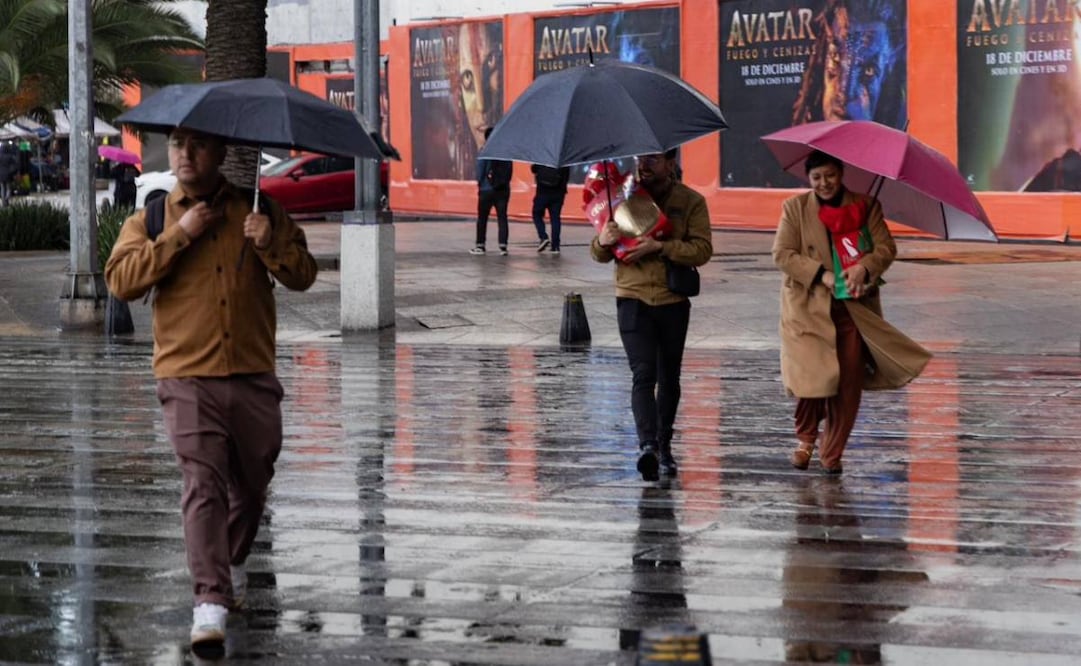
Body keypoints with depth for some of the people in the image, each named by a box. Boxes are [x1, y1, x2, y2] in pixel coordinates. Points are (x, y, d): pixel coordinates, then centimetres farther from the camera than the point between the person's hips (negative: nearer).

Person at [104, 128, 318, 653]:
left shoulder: (259, 211, 9)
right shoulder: (151, 218, 7)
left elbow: (303, 276, 5)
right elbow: (120, 280, -6)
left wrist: (270, 244, -14)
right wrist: (178, 235, -12)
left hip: (253, 375, 2)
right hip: (188, 378, -2)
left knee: (251, 483, 13)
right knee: (203, 483, -16)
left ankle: (234, 563, 41)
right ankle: (210, 601, -21)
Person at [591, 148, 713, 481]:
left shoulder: (691, 202, 1)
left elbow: (703, 249, -12)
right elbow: (600, 255, 9)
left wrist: (659, 246, -23)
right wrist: (603, 241, -15)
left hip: (673, 301, 1)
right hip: (633, 300, 0)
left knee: (668, 378, 11)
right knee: (643, 375, -15)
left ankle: (664, 447, 24)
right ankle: (647, 445, -27)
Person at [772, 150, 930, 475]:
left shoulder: (865, 206, 6)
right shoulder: (795, 208, 4)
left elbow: (886, 247, 0)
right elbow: (782, 254, -3)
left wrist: (864, 267, -21)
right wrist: (822, 275, -14)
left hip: (853, 308, 1)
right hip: (808, 307, -1)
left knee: (849, 382, -2)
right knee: (813, 374, -11)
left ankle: (832, 453, 11)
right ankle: (806, 437, 16)